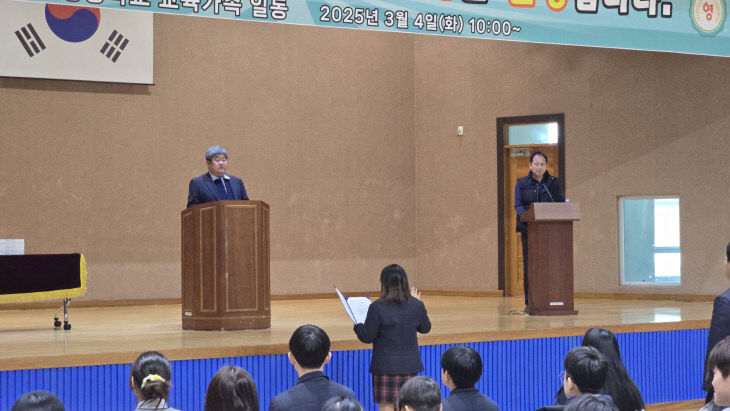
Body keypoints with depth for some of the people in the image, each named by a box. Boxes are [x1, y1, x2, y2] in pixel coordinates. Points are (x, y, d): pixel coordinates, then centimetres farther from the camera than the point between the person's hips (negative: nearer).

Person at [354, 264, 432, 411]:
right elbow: (425, 328, 15)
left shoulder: (377, 308, -14)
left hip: (385, 367, -4)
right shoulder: (416, 306, -3)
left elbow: (367, 337, -9)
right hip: (409, 365, 4)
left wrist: (357, 326, 12)